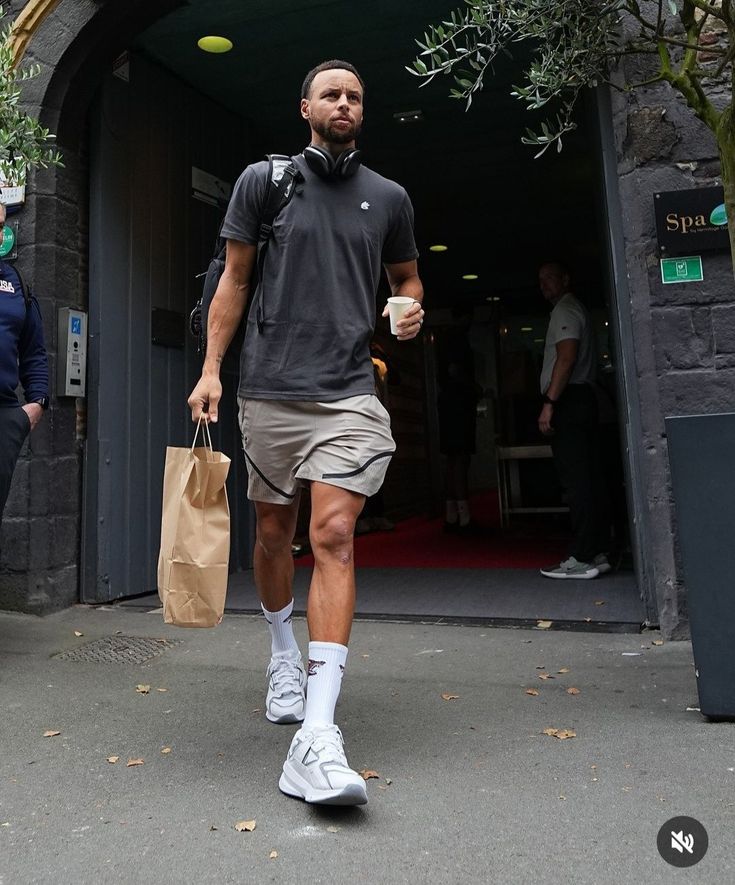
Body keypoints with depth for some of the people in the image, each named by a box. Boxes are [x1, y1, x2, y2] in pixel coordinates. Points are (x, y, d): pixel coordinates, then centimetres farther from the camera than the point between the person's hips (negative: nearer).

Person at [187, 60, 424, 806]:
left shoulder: (388, 197, 13)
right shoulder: (262, 180, 9)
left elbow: (406, 274, 25)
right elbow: (234, 279, 8)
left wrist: (411, 310, 1)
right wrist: (211, 369, -1)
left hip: (348, 392, 0)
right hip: (268, 389, 1)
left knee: (333, 538, -14)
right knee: (273, 532, 12)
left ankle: (316, 737, -14)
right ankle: (282, 653, 39)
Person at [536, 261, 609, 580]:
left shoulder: (565, 311, -5)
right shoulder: (574, 309, 26)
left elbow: (566, 359, -18)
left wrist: (549, 403, -21)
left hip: (568, 401, -10)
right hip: (583, 398, 10)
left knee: (576, 480, -11)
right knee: (589, 478, 8)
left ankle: (581, 559, -10)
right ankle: (598, 553, 12)